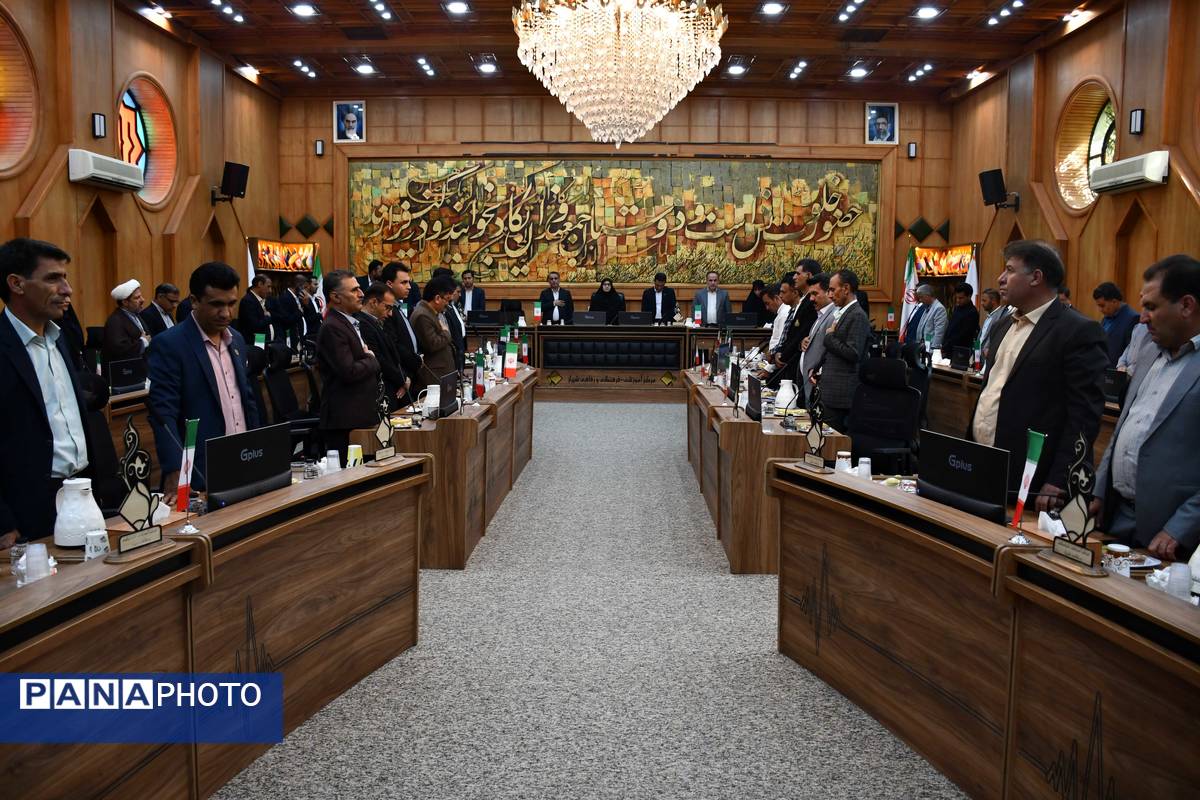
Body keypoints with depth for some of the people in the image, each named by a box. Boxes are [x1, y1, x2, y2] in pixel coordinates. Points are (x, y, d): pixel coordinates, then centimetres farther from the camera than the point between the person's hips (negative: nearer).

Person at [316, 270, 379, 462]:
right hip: (345, 420, -9)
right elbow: (349, 372, -22)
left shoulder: (351, 323, 18)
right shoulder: (332, 328, -14)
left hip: (361, 416, 9)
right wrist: (371, 360, -5)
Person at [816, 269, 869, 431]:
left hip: (842, 392, -9)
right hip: (830, 389, 9)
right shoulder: (837, 313, 16)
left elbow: (853, 354, -20)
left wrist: (830, 337, -11)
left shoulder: (858, 316, -13)